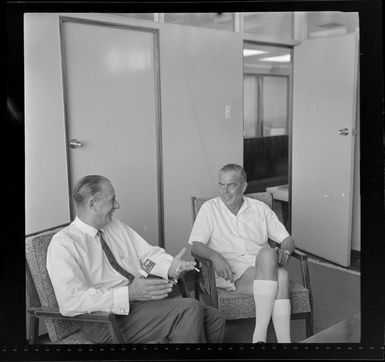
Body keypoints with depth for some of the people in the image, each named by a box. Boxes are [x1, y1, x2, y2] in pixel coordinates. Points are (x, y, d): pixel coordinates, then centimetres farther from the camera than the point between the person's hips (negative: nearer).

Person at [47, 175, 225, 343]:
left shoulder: (116, 225, 15)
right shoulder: (63, 244, -9)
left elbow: (149, 254, 15)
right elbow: (71, 301, -21)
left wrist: (170, 267, -9)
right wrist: (128, 294, -27)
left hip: (144, 299, 8)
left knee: (215, 319, -6)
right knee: (190, 309, -24)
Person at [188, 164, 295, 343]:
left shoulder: (260, 208, 17)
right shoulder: (209, 209, 11)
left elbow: (287, 239, 16)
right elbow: (196, 244, -1)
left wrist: (285, 251, -9)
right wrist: (215, 256, -22)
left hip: (264, 267, 3)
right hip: (230, 272, -3)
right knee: (274, 265, -33)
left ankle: (259, 335, -37)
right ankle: (284, 340, -33)